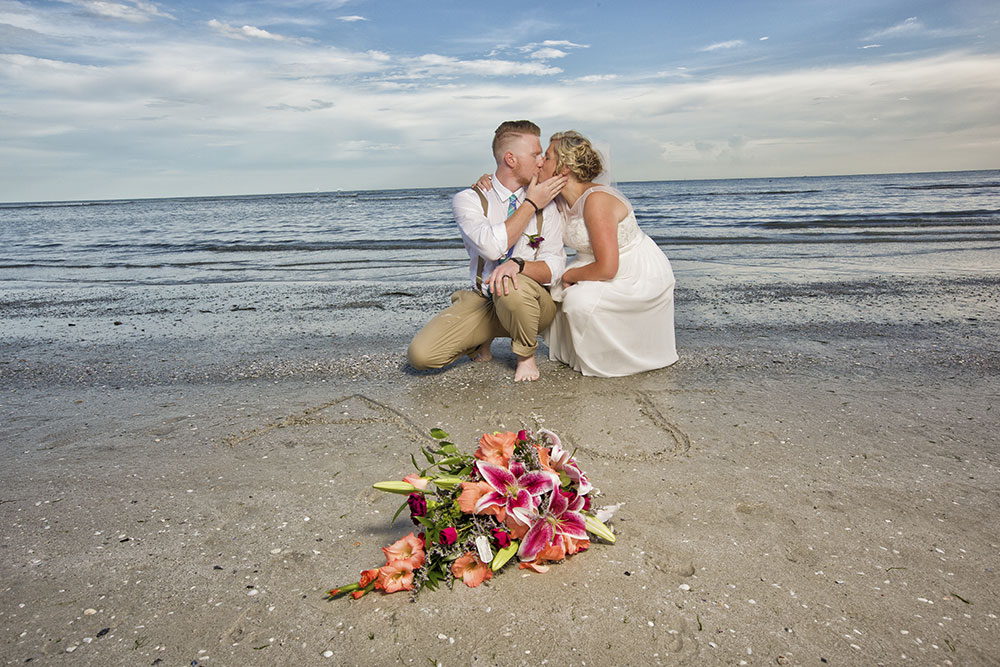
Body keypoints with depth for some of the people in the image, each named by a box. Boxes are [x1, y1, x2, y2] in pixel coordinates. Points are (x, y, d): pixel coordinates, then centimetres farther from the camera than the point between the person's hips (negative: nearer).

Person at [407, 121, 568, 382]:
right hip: (482, 301, 0)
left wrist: (517, 265, -29)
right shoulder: (468, 200, -5)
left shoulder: (546, 205, 0)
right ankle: (482, 340, 12)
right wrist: (531, 204, -15)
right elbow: (493, 247, -24)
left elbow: (554, 267, -8)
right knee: (420, 354, -19)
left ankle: (526, 355, -6)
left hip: (532, 302, 0)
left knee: (512, 288, -38)